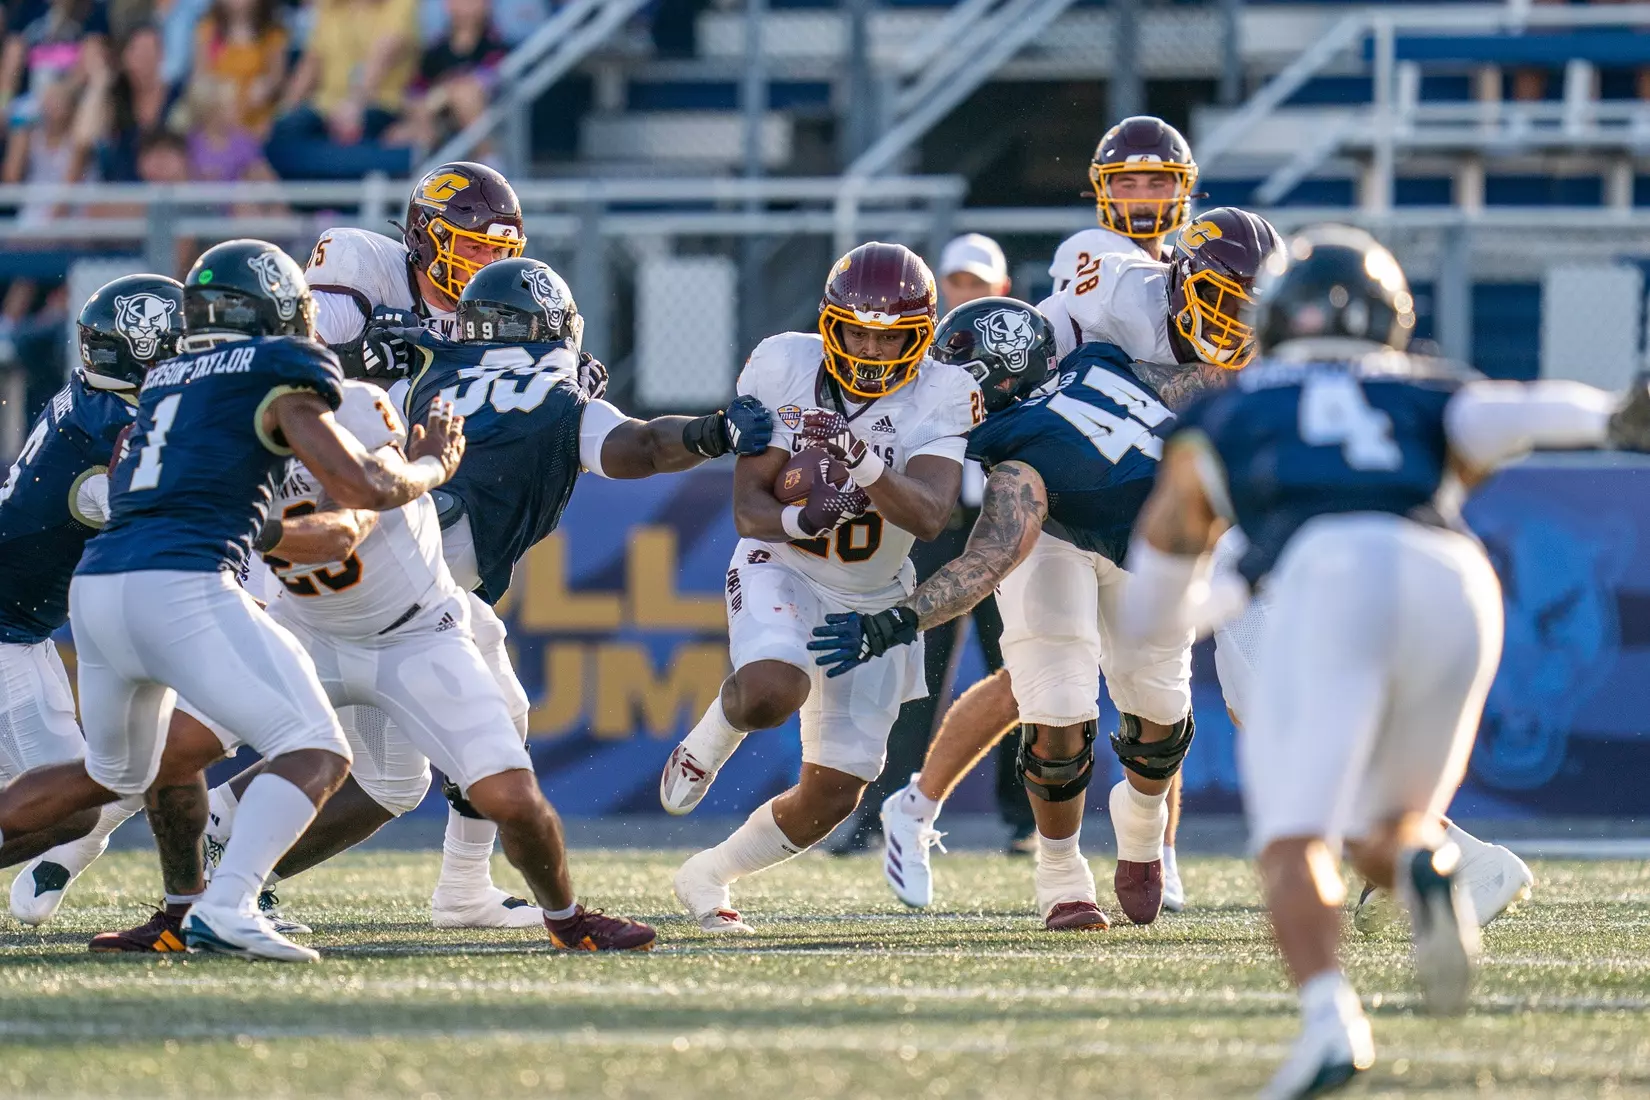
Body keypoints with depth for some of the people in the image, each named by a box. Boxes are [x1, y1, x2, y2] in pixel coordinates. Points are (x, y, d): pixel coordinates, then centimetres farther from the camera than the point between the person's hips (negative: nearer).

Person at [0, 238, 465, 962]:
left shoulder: (164, 379, 24)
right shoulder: (279, 373, 4)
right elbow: (362, 488, -1)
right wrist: (431, 465, 20)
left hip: (95, 585, 8)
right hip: (182, 588, -8)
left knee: (113, 774, 29)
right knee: (316, 755, -6)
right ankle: (225, 910, -25)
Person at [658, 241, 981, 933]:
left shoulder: (942, 397, -15)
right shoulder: (785, 369, -15)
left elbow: (929, 516, -30)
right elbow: (748, 507, -14)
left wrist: (864, 464, -48)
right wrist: (797, 520, -37)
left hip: (872, 597, 2)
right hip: (782, 568, -2)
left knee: (831, 797, 1)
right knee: (772, 691, -36)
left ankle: (707, 877, 27)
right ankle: (707, 743, 0)